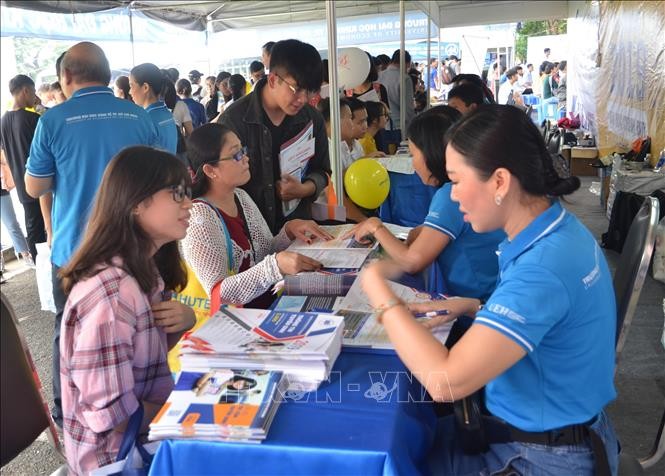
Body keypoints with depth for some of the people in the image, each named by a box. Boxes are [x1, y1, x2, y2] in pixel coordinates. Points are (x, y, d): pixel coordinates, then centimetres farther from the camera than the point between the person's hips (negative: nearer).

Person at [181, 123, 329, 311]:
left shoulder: (241, 197, 5)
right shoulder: (199, 218, -18)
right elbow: (219, 294, -22)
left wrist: (289, 231, -6)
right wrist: (277, 265, -32)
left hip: (271, 301, 7)